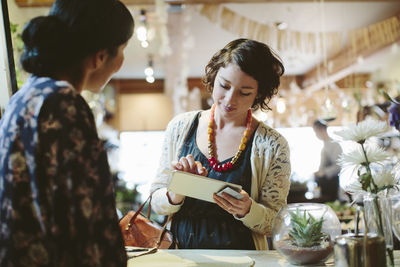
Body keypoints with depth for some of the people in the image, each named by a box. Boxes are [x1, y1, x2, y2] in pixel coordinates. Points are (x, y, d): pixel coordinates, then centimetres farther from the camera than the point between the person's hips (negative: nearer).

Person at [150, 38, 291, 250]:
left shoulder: (272, 146, -3)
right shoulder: (180, 127, 3)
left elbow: (275, 224, 0)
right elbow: (157, 203, 6)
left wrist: (247, 210, -18)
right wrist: (176, 194, -14)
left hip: (239, 257, -2)